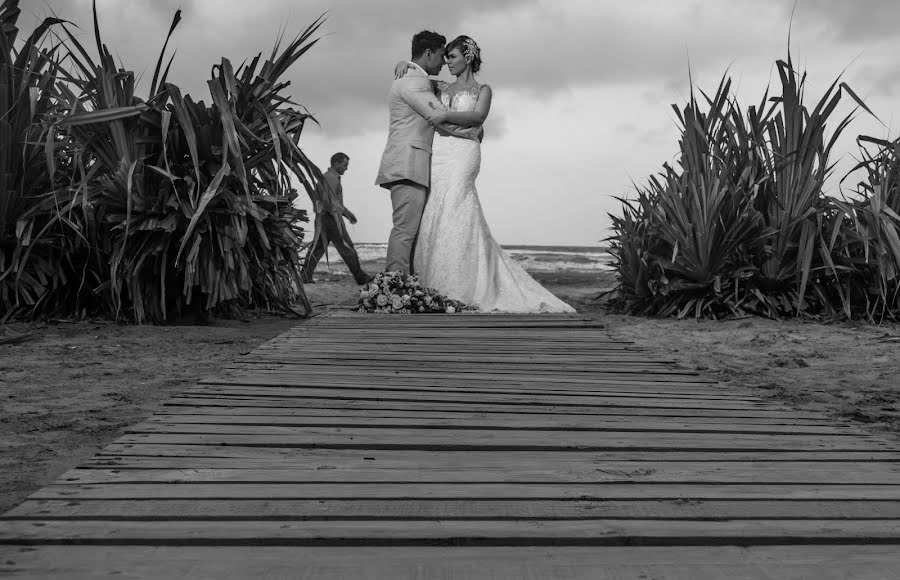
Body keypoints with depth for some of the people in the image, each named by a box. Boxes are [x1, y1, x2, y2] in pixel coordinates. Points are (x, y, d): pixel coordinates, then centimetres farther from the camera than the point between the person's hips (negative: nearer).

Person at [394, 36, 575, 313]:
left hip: (462, 153, -4)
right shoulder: (442, 88, 24)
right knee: (437, 221, -3)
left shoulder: (483, 89, 14)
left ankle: (456, 294, -20)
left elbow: (478, 117, -6)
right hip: (436, 155, 4)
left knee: (452, 219, -17)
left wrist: (446, 115, -20)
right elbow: (411, 76, 31)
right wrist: (403, 66, 8)